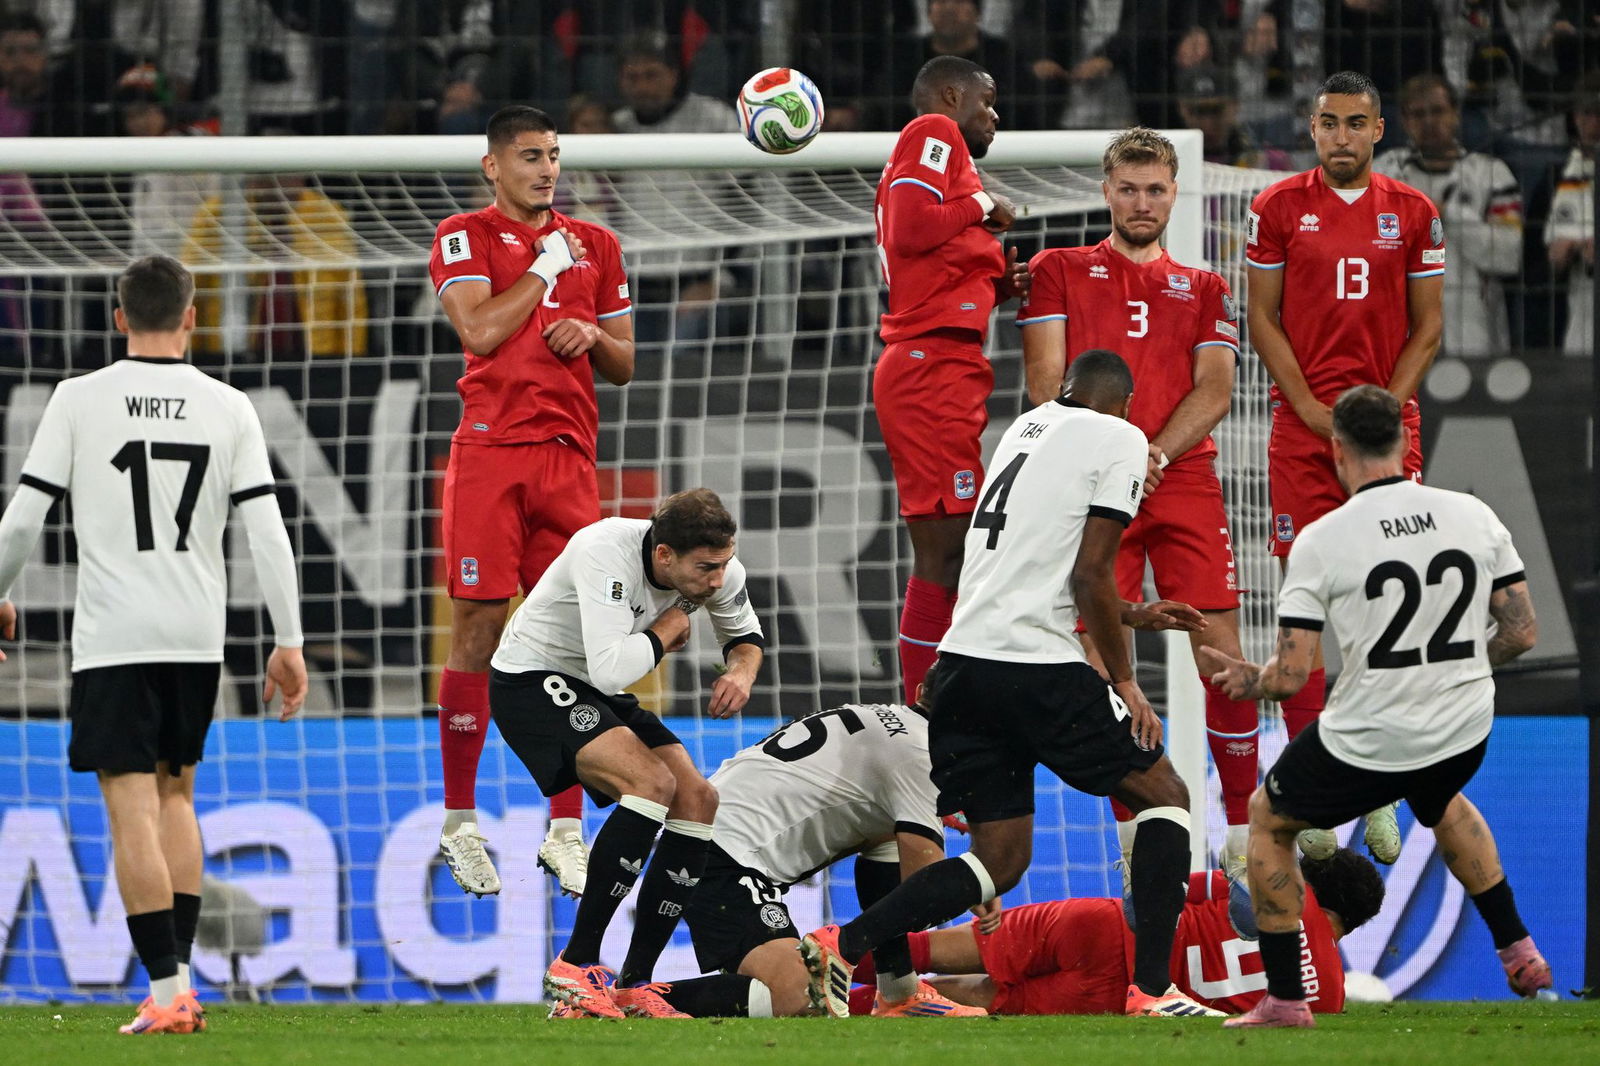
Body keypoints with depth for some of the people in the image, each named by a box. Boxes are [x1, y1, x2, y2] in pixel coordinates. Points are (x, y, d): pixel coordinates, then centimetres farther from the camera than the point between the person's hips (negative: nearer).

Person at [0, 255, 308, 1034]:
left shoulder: (79, 400, -3)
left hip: (112, 637, -3)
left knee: (132, 809, -4)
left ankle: (167, 991, -11)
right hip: (198, 635, 3)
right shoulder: (229, 408, 3)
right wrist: (289, 643, 4)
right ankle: (179, 972, 16)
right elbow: (266, 531, -1)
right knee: (175, 794, 19)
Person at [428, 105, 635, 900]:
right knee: (477, 627, -5)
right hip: (489, 449, -4)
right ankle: (460, 820, 3)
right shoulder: (465, 237, 4)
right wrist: (544, 269, -3)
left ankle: (565, 828, 2)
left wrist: (593, 335, -1)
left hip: (568, 456, 4)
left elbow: (625, 366, 20)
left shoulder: (593, 244, 17)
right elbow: (480, 331, -12)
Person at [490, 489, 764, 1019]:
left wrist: (740, 673, -10)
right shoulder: (606, 552, -33)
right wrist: (667, 630, -23)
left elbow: (745, 634, 13)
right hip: (531, 679, -8)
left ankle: (635, 984, -1)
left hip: (599, 694, 8)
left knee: (699, 802, -6)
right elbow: (610, 669, -40)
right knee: (653, 782, -27)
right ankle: (576, 965, -24)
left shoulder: (719, 572, -10)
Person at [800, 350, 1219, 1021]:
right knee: (1162, 792, 9)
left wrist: (1131, 615, 42)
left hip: (962, 660, 7)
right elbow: (1090, 575, -7)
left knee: (1001, 856, 12)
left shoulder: (1028, 427, 23)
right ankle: (1150, 989, -1)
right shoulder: (1119, 439, 1)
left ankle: (837, 947, -2)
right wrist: (1124, 680, 3)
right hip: (1036, 665, -7)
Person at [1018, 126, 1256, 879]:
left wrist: (1153, 456, -9)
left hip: (1184, 480, 1)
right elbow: (1046, 384, 5)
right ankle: (1133, 835, 2)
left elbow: (1214, 391, 7)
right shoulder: (1059, 271, 14)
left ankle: (1244, 835, 0)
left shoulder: (1203, 289, 18)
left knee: (1220, 648, -8)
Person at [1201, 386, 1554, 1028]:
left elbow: (1290, 676, -14)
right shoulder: (1474, 516, -4)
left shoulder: (1320, 541, -14)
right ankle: (1519, 954, 38)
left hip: (1367, 745, -4)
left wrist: (1247, 682, 9)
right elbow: (1521, 632, 2)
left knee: (1268, 819, 23)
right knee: (1442, 804, 41)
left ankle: (1284, 999, 18)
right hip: (1463, 732, 4)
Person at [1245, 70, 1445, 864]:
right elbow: (1262, 319, 4)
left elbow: (1428, 326, 8)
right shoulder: (1277, 208, 4)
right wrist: (1313, 409, -7)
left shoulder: (1413, 213, 7)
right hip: (1303, 427, -1)